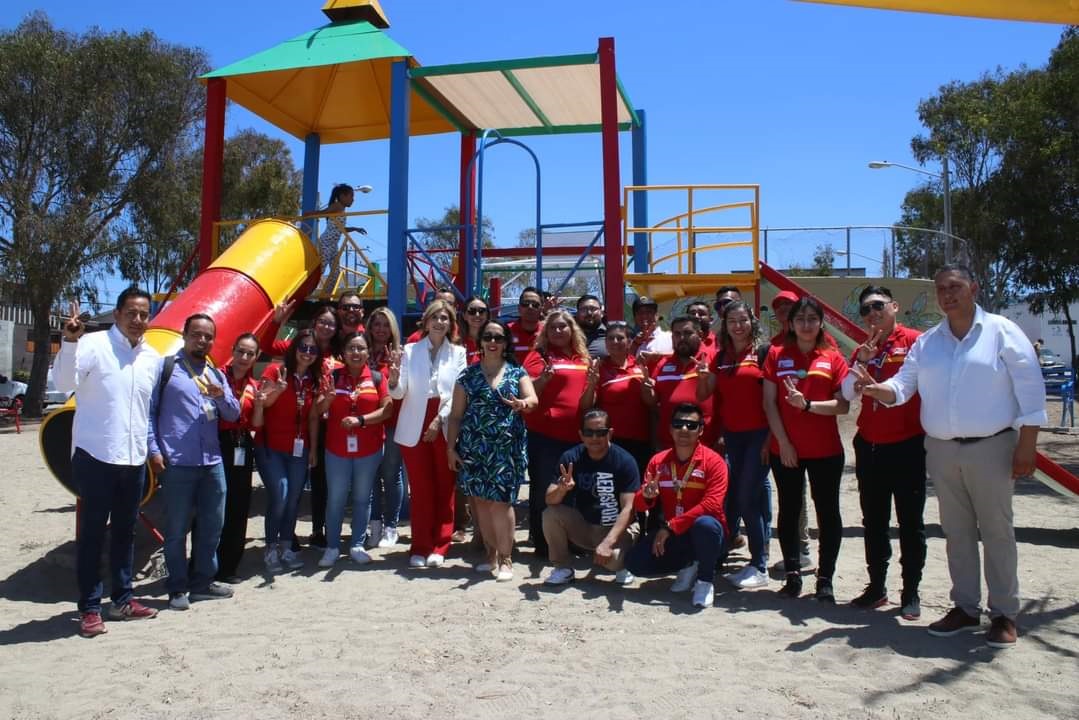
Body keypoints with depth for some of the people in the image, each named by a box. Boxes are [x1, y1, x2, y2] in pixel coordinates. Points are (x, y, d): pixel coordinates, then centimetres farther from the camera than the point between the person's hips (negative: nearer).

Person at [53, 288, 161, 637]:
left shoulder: (153, 358, 10)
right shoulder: (94, 344, -7)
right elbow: (64, 382, -21)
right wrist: (70, 342, -33)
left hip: (134, 459, 6)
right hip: (95, 455, -5)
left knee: (125, 531, 15)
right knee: (92, 533, 3)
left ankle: (122, 599, 26)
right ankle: (89, 608, 12)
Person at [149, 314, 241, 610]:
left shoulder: (216, 375, 17)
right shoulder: (166, 368, 0)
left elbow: (233, 414, 13)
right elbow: (148, 410, -4)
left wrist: (221, 394, -8)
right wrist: (154, 450, -11)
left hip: (212, 462, 5)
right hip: (176, 463, -5)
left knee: (212, 526, 11)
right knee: (176, 529, 2)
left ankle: (203, 581, 25)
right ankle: (178, 588, 15)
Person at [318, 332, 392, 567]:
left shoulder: (377, 378, 0)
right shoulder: (334, 376, 2)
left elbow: (387, 409, -6)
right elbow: (319, 411, 0)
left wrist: (360, 420, -18)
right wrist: (327, 398, -22)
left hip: (369, 449, 0)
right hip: (336, 449, 0)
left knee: (362, 498, 9)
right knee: (335, 499, 4)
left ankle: (357, 545, 19)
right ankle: (332, 547, 14)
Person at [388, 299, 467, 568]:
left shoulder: (458, 353, 6)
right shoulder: (409, 351, 5)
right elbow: (398, 393, -2)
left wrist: (439, 420, -12)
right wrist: (393, 377, -24)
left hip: (446, 429, 1)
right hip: (415, 429, 0)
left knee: (445, 489, 5)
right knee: (421, 490, 4)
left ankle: (439, 548, 13)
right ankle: (420, 548, 11)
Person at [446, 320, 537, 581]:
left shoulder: (517, 372, 6)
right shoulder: (468, 375, 7)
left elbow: (533, 399, -10)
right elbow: (456, 415, 8)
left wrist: (523, 404, -33)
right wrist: (450, 447, 2)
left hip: (506, 447, -1)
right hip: (473, 446, 2)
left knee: (500, 501, -7)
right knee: (480, 500, 4)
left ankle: (505, 558, 5)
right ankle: (491, 553, 20)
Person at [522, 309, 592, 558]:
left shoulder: (583, 357, 14)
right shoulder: (540, 354, -1)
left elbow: (588, 393, 24)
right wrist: (543, 378, -27)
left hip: (576, 433, 6)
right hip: (545, 433, -6)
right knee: (544, 490, -1)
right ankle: (542, 544, 10)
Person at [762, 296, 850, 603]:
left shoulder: (833, 358, 2)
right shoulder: (777, 355, 4)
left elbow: (843, 405, -4)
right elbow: (769, 403, 0)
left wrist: (807, 405, -19)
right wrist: (783, 442, -7)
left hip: (825, 450, 0)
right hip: (785, 448, 1)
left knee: (828, 511, 4)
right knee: (789, 510, 8)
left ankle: (825, 579, 15)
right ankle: (792, 574, 19)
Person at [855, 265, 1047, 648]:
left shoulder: (1001, 331, -4)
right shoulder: (927, 342, 10)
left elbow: (1030, 389, -7)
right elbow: (904, 384, 5)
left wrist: (1026, 445, -11)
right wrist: (877, 389, -17)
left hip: (991, 448, -4)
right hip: (942, 450, 5)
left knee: (997, 531, 2)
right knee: (956, 532, 12)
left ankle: (1004, 614, 14)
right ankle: (965, 607, 23)